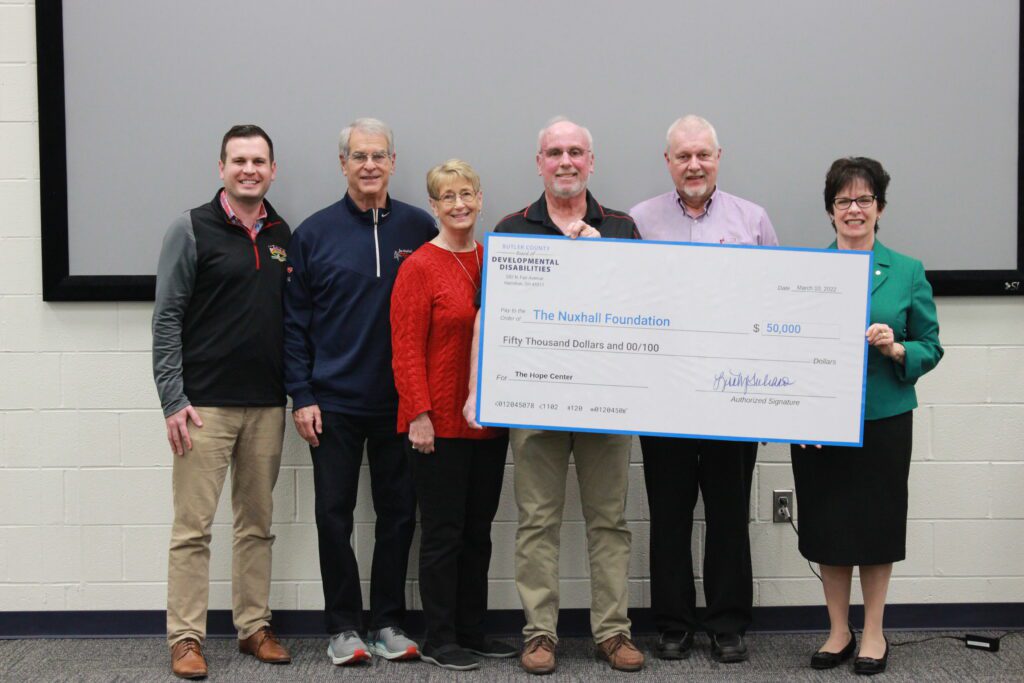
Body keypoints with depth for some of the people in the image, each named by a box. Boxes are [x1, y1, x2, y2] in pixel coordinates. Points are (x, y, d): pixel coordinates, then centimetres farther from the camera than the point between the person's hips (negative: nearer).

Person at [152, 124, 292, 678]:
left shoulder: (283, 236, 11)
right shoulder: (192, 230, -3)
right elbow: (167, 318, -6)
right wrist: (173, 399, -12)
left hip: (267, 405, 5)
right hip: (205, 403, -4)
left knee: (257, 524, 11)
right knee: (193, 527, -1)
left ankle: (254, 626, 21)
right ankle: (185, 637, 8)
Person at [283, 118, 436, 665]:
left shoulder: (419, 228, 3)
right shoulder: (315, 233, 1)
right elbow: (295, 321, 1)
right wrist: (301, 396, -5)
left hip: (400, 401, 1)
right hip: (334, 402, -1)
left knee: (398, 513, 8)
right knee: (334, 515, 3)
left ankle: (388, 623, 21)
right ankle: (344, 626, 16)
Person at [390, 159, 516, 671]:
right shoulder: (419, 268, -9)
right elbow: (407, 350, -12)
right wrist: (419, 414, -17)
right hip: (439, 425, -6)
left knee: (478, 531, 13)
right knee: (443, 533, 2)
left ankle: (471, 631, 25)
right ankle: (439, 640, 13)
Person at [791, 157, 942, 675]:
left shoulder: (907, 273, 1)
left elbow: (931, 348, 2)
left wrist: (896, 349, -17)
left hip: (883, 418, -1)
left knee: (877, 521, 7)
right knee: (826, 522, 8)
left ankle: (873, 632, 23)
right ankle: (839, 630, 24)